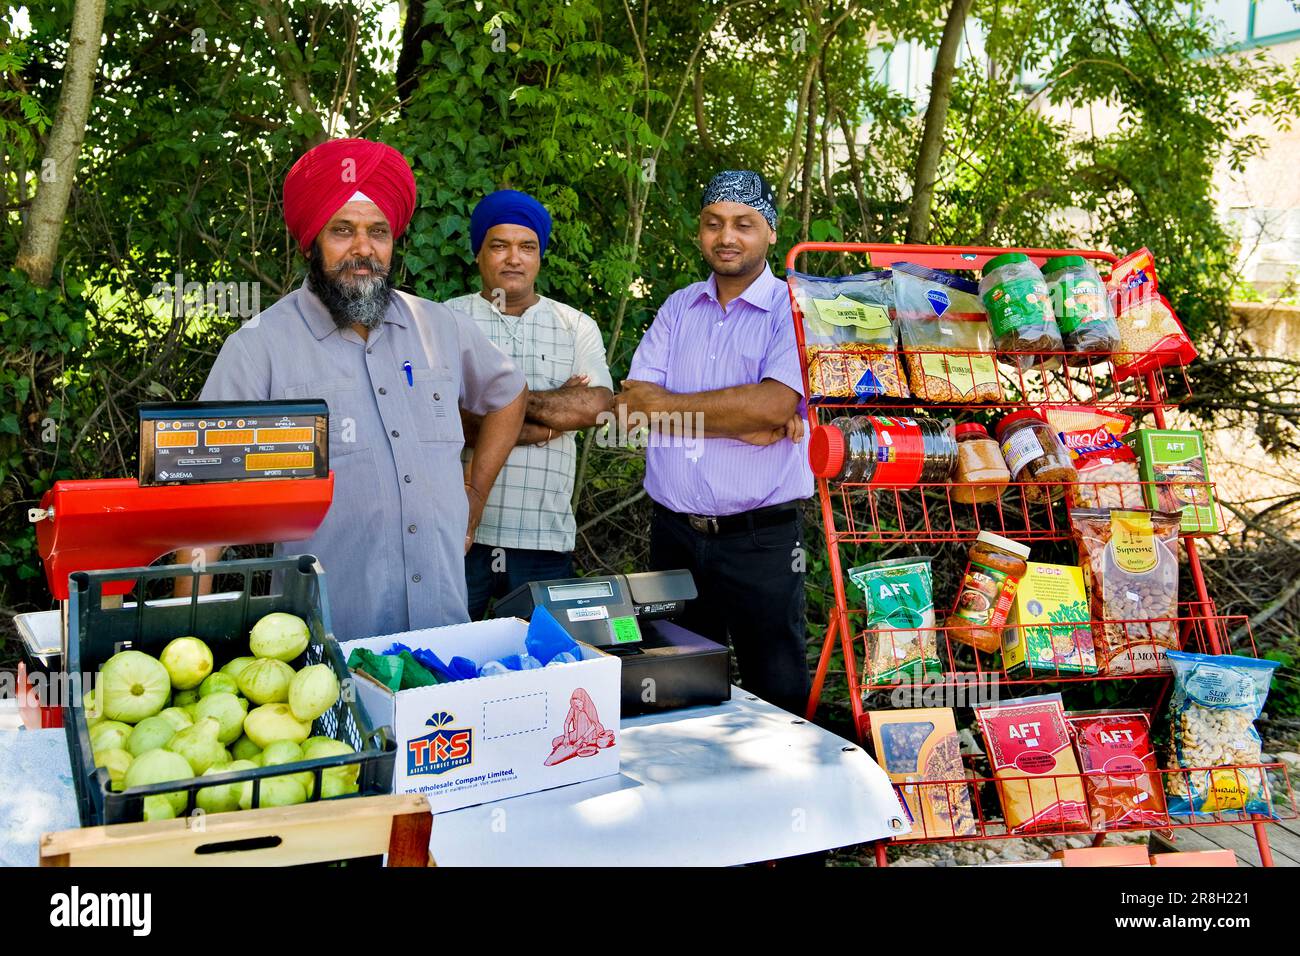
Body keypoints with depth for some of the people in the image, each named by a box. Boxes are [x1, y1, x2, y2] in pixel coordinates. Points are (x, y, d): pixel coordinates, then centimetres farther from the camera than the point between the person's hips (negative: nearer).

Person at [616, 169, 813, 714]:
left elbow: (773, 404, -20)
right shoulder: (677, 309, 10)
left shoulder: (794, 311, -4)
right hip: (673, 531, 5)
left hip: (759, 538, -4)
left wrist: (666, 404, -10)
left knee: (776, 691, 5)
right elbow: (632, 402, -3)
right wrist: (741, 422, -15)